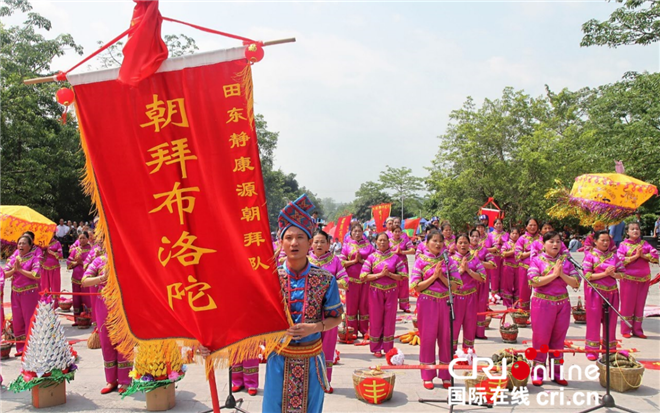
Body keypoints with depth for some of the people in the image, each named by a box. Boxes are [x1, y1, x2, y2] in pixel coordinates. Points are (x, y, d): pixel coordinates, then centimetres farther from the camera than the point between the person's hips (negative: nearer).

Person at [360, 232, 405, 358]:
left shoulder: (395, 257, 2)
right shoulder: (371, 257, 1)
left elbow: (402, 276, 0)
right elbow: (363, 277, -6)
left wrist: (389, 274, -15)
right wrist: (380, 274, -14)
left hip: (391, 291, 1)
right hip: (376, 291, 0)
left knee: (390, 319, 5)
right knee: (376, 319, 5)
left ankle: (388, 348, 17)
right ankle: (376, 348, 17)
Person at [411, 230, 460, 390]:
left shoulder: (448, 261, 6)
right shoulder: (421, 261, 1)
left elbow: (455, 285, 0)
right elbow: (417, 287, -6)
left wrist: (441, 276, -13)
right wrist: (433, 276, -13)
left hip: (445, 303, 2)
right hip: (427, 303, -2)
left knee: (446, 338, 5)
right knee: (427, 338, 3)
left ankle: (446, 375, 18)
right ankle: (428, 376, 14)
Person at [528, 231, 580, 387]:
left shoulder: (566, 261, 8)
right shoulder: (537, 260, -2)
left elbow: (576, 283, 1)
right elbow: (534, 281, -16)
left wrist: (562, 275, -14)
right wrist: (554, 274, -17)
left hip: (562, 304, 4)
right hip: (542, 304, -3)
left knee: (558, 339, 10)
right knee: (541, 338, 1)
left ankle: (556, 372, 21)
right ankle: (537, 372, 12)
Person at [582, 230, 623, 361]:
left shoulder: (613, 256, 9)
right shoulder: (590, 255, -2)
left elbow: (622, 273, 8)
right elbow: (587, 276, -10)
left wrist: (613, 274, -13)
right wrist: (604, 273, -16)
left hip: (612, 292, 4)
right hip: (595, 292, -4)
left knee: (610, 320, 8)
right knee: (594, 320, 0)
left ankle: (609, 348, 21)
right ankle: (592, 350, 9)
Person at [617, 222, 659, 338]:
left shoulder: (644, 244, 8)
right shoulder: (623, 245, -1)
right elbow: (620, 260, -12)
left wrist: (643, 255, -15)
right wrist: (635, 256, -16)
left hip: (644, 279, 3)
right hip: (628, 279, -3)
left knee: (640, 305, 8)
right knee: (627, 304, 1)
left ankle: (637, 330, 17)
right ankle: (625, 330, 10)